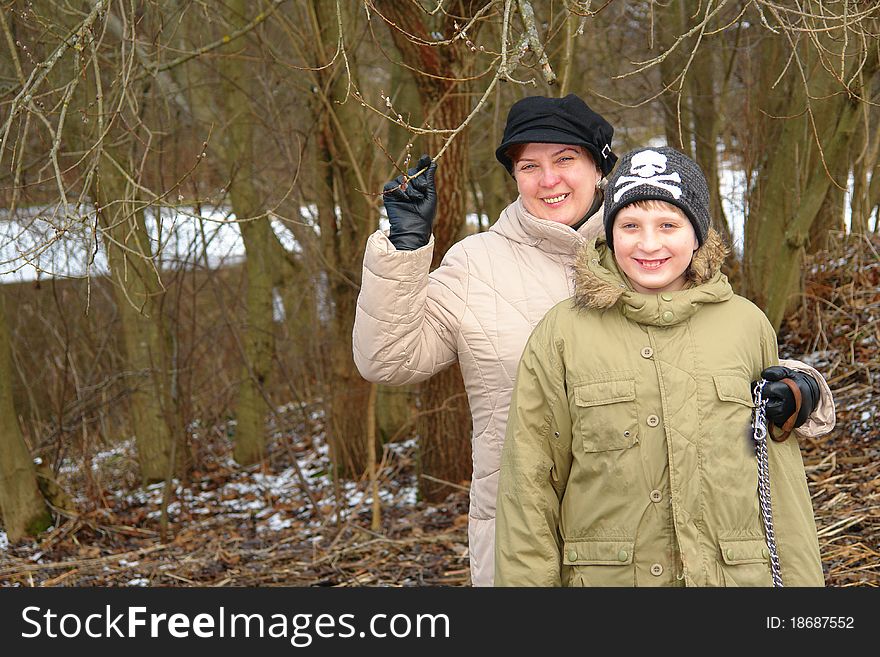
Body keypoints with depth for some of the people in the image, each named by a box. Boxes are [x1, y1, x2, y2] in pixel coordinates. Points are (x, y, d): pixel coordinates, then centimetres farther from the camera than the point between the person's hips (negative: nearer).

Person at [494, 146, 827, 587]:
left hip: (736, 573, 1)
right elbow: (530, 485, -2)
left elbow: (780, 477, 6)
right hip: (603, 577, -1)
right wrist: (527, 581, -5)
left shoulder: (746, 325, 2)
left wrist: (802, 580, 4)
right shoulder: (562, 333, -3)